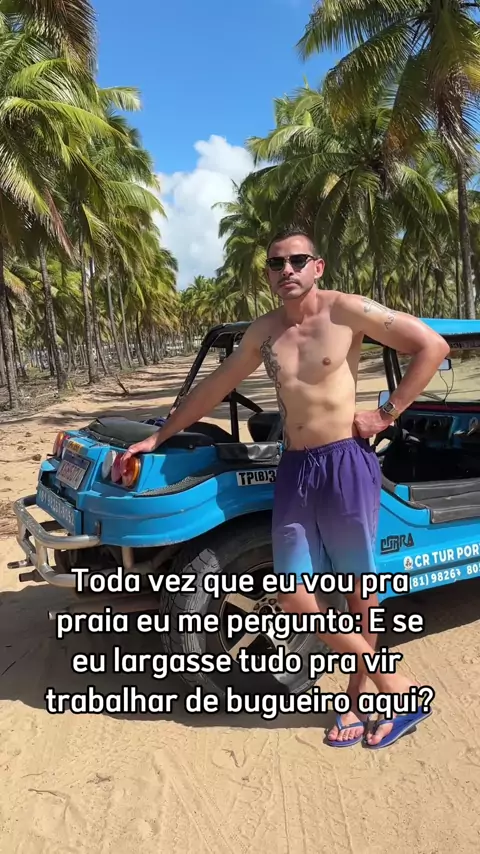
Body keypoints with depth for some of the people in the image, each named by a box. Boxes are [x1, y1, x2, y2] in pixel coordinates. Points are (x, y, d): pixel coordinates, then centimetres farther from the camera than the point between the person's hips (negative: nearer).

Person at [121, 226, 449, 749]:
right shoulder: (263, 333, 11)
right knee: (294, 599, 2)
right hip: (294, 470, 5)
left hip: (346, 464, -5)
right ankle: (394, 684, 18)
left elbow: (433, 346, -5)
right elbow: (211, 390, 19)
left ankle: (361, 690, 31)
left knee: (360, 586, 7)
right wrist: (157, 438, 21)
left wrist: (387, 415, -8)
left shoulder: (345, 310, -4)